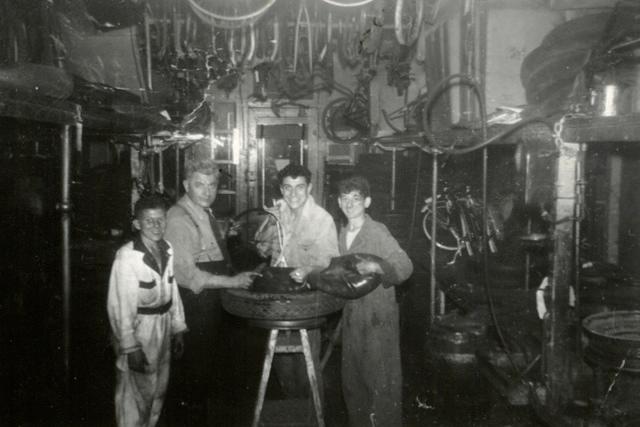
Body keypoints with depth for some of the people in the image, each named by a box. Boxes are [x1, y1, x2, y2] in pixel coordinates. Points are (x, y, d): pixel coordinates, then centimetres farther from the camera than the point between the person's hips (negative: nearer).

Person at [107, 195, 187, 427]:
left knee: (158, 390, 21)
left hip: (163, 327, 6)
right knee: (136, 395, 6)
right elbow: (121, 304, -19)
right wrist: (131, 347, -19)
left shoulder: (167, 250, -2)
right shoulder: (127, 256, -20)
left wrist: (178, 329, 9)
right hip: (137, 329, -6)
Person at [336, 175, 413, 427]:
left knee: (381, 381, 0)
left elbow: (405, 266, -20)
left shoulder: (378, 231, -11)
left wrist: (377, 267, -35)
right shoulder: (342, 234, 11)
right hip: (351, 316, 7)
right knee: (352, 379, 15)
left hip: (379, 318, -7)